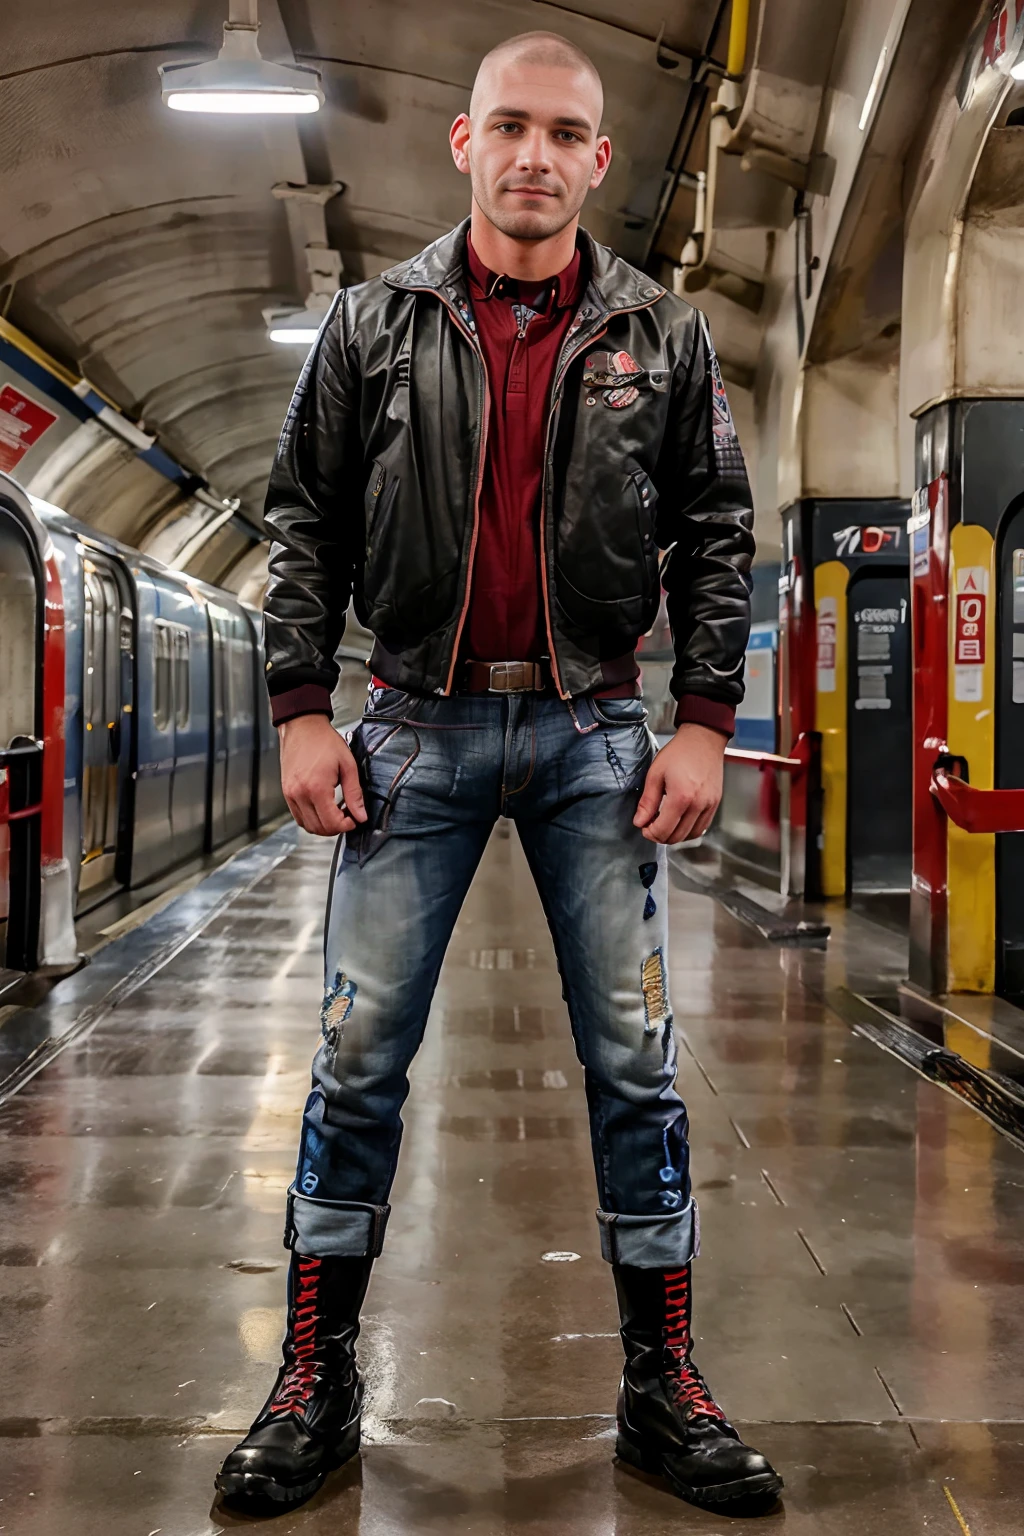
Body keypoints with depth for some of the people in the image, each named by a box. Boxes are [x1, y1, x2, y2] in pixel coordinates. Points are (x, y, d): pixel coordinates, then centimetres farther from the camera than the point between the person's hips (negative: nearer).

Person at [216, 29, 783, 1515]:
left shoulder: (663, 337, 6)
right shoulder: (374, 325, 5)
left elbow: (715, 537, 7)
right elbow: (303, 520, 6)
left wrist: (704, 720, -2)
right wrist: (302, 710, -3)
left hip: (595, 735, 1)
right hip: (418, 728, 0)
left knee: (634, 1060, 3)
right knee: (359, 1057, 1)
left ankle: (665, 1390, 17)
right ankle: (315, 1382, 16)